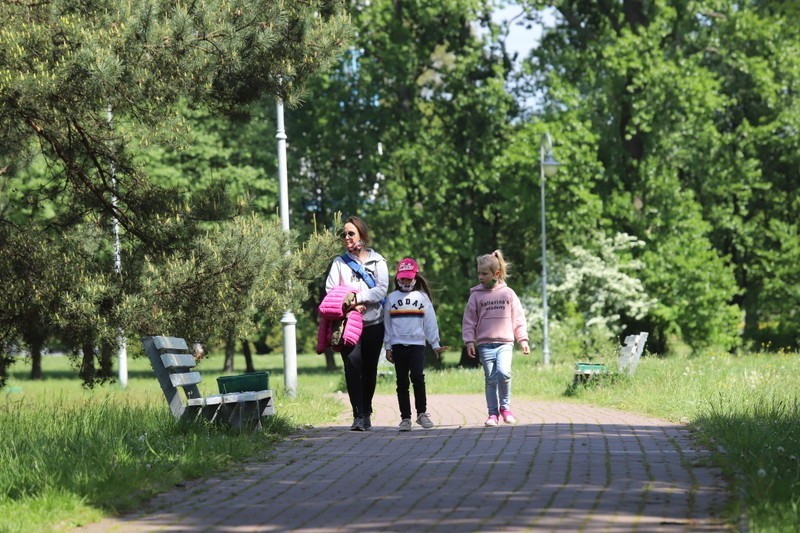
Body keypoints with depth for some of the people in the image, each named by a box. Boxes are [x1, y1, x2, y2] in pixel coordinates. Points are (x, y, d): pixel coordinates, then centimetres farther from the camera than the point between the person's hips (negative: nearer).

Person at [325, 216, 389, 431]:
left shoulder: (377, 261, 8)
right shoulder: (339, 263, 11)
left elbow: (382, 289, -4)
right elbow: (330, 289, 1)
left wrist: (358, 298, -16)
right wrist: (350, 304, -15)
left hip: (373, 323, 1)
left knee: (369, 369, 6)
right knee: (352, 364, -17)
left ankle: (366, 412, 21)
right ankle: (358, 416, -20)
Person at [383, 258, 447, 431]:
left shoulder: (422, 297, 7)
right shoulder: (391, 299, 8)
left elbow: (430, 322, 8)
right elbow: (387, 324, 9)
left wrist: (435, 344, 4)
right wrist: (388, 347, 5)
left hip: (417, 344, -1)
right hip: (398, 345, 1)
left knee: (418, 377, -16)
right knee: (402, 382, 2)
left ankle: (422, 413, -5)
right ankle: (405, 418, 6)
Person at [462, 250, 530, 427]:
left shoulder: (508, 293, 5)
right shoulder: (476, 295, 3)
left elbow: (518, 318, 9)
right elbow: (469, 320, 5)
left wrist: (523, 339, 6)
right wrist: (469, 341, -3)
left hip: (505, 342, -1)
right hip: (485, 344, 1)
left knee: (504, 373, -20)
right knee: (490, 379, 2)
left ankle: (505, 407, -1)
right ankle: (493, 413, 12)